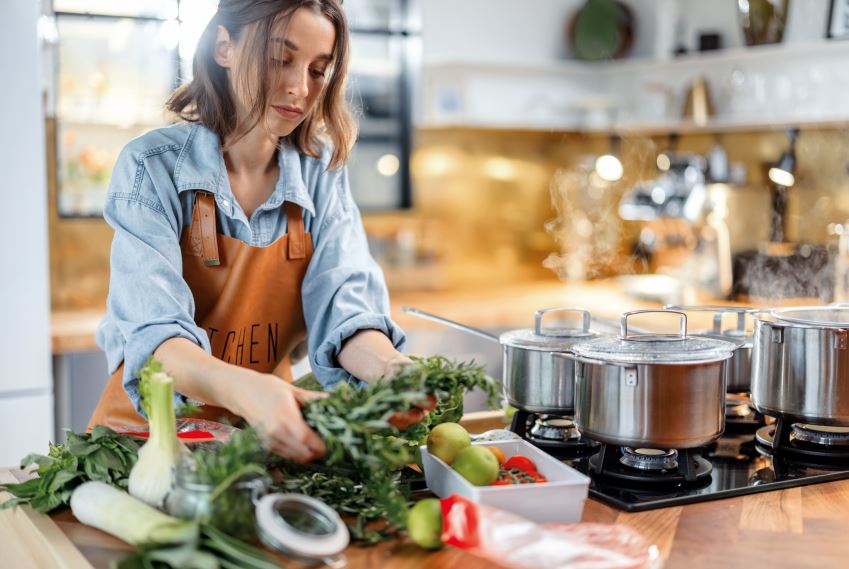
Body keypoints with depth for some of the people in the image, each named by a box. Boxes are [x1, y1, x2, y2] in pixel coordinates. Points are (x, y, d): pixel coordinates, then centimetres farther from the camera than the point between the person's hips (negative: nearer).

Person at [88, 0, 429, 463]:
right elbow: (154, 331, -26)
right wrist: (244, 389, -47)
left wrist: (387, 368, -37)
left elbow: (343, 297, -13)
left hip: (271, 436, 4)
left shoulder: (321, 172, -2)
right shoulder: (152, 167, -14)